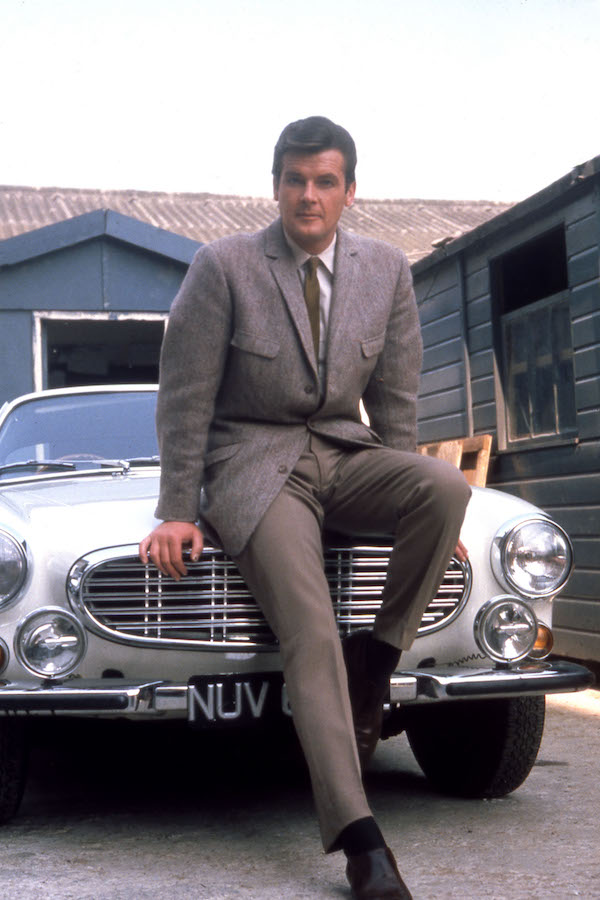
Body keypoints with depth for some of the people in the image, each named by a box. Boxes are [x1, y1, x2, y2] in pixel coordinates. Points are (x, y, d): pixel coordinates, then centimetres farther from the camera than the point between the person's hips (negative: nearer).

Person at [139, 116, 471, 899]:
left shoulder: (388, 270, 4)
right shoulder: (223, 266, -6)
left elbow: (395, 398, 10)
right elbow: (185, 399, -4)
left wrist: (416, 500, 6)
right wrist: (178, 512, -6)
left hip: (344, 454, 4)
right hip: (253, 462, -4)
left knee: (448, 487, -29)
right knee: (311, 636, -22)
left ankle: (375, 659, -10)